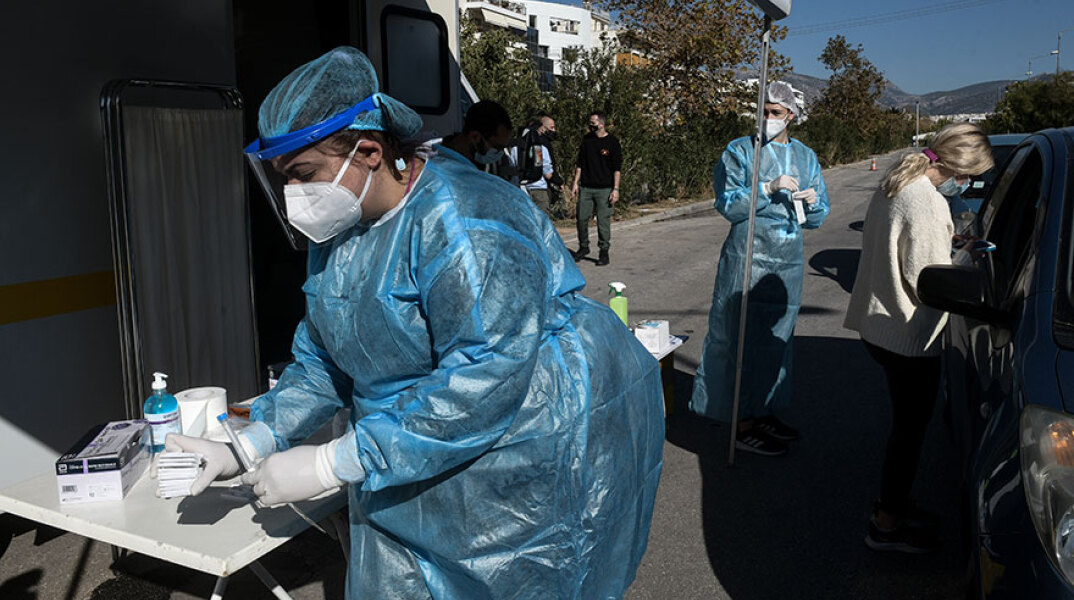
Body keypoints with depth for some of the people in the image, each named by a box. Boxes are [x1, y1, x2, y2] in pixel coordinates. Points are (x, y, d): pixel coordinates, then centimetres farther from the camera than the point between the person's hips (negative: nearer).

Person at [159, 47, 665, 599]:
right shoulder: (338, 230, 4)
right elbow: (322, 361, 10)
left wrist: (331, 464, -29)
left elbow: (486, 380, -34)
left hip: (538, 459, -8)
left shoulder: (464, 222, -26)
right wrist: (247, 447, -3)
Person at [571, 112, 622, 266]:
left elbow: (617, 168, -3)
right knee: (582, 218, 4)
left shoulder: (612, 142, -2)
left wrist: (615, 189, -10)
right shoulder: (586, 139, 10)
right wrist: (575, 183, 9)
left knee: (603, 221, -1)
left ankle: (604, 252, 9)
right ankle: (583, 247, 22)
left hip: (604, 189, -4)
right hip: (586, 188, 4)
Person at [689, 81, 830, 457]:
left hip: (788, 260, 6)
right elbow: (728, 204, -10)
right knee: (745, 337, -5)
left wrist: (812, 200, -8)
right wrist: (769, 188, -18)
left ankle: (765, 412, 26)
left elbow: (818, 218, 13)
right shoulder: (740, 151, 0)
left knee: (778, 337, 12)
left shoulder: (805, 157, 13)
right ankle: (743, 425, 3)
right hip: (748, 256, -5)